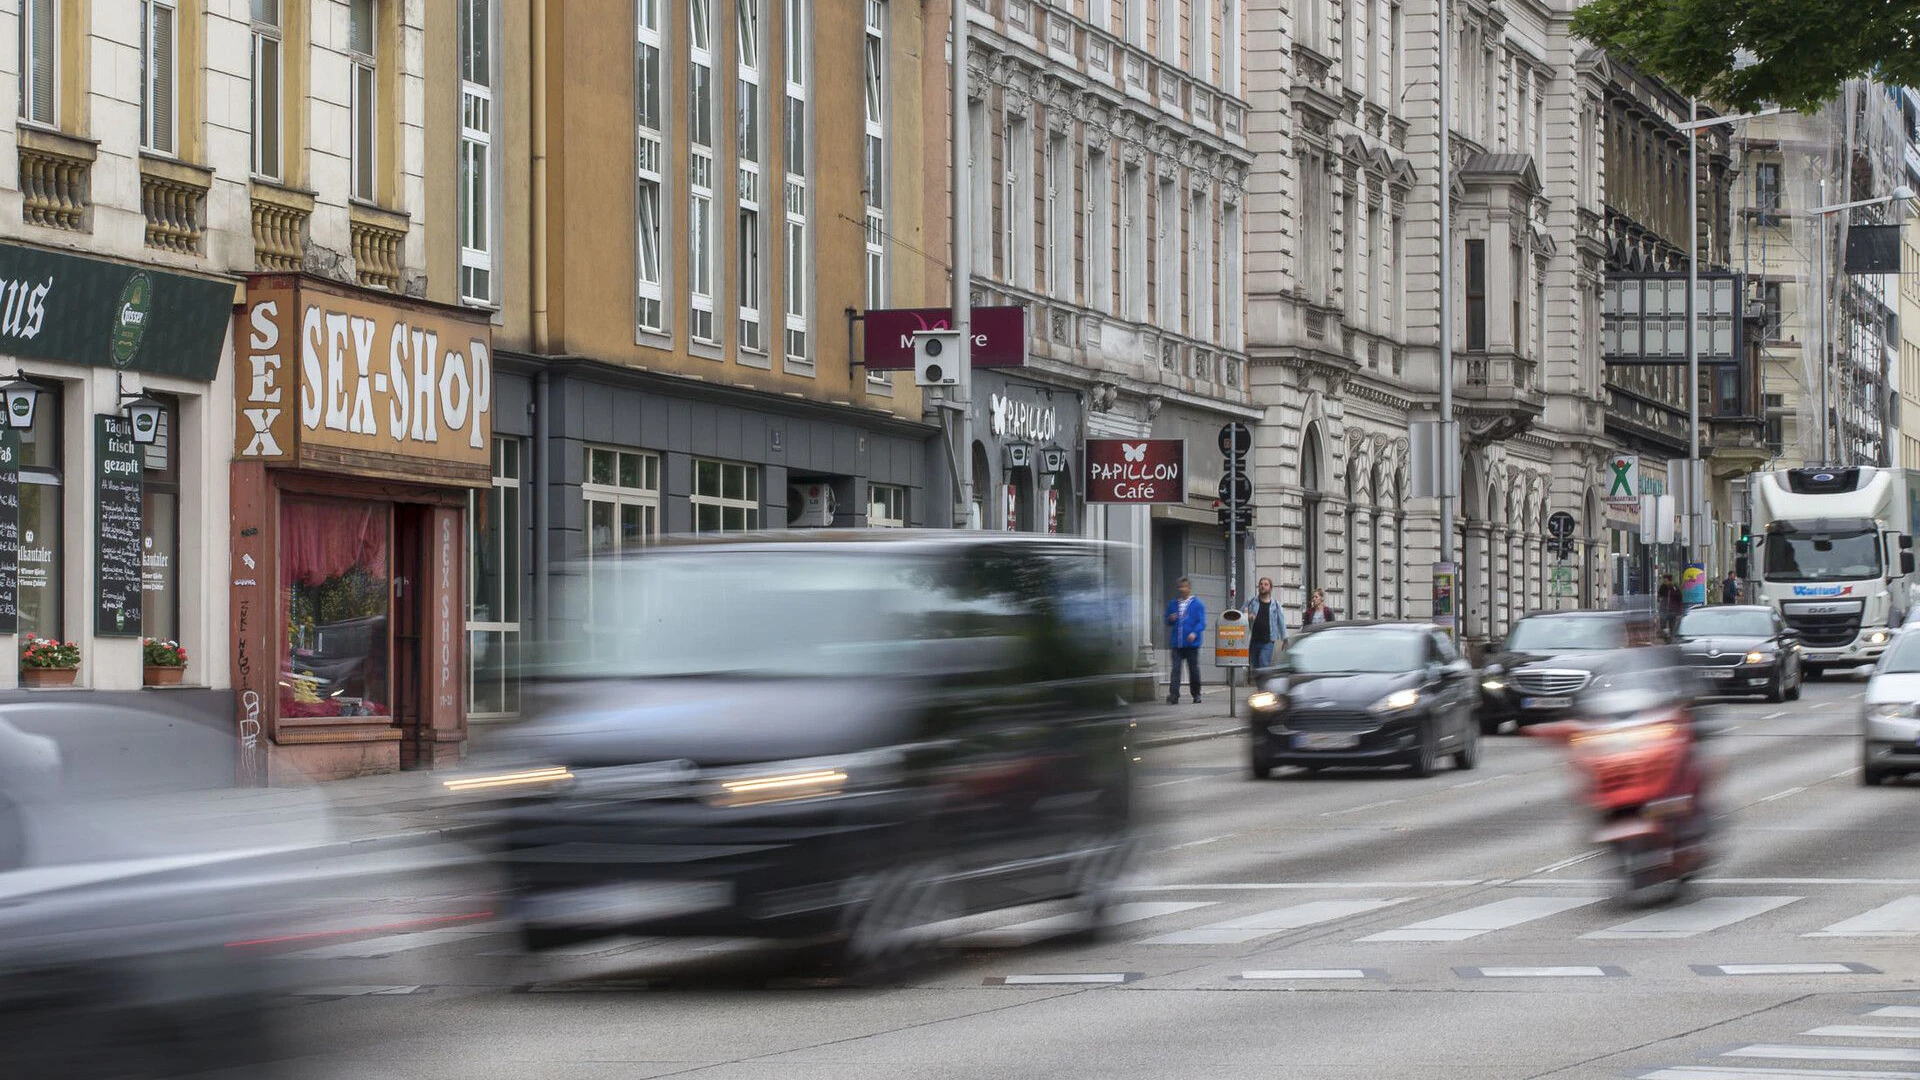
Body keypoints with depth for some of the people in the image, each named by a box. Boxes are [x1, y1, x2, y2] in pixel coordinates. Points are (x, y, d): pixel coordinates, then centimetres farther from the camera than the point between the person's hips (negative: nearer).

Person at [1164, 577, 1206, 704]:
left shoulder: (1198, 604, 1)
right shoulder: (1173, 604, 13)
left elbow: (1201, 622, -5)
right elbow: (1168, 621, 21)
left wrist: (1194, 633, -22)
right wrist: (1170, 620, -3)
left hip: (1191, 643, -3)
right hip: (1177, 643, 3)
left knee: (1193, 669, 6)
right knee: (1175, 669, -8)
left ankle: (1196, 695, 19)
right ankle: (1173, 695, -15)